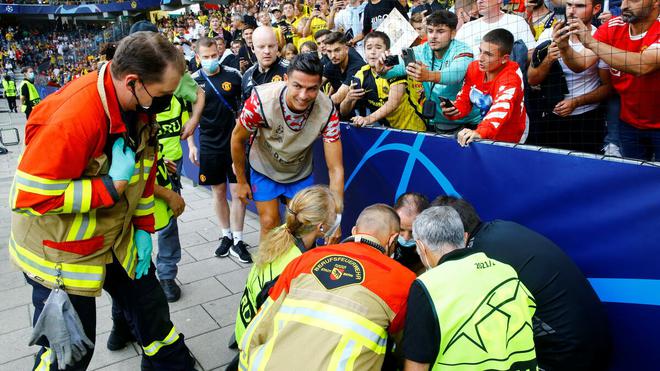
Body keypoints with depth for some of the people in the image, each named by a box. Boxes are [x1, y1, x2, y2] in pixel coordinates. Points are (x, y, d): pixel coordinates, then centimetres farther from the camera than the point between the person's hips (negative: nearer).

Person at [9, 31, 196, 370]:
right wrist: (113, 185, -29)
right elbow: (29, 197, -28)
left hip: (119, 240, 7)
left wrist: (143, 228, 6)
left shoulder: (141, 104, -7)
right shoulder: (71, 117, -32)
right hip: (60, 253, -6)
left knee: (151, 308, 18)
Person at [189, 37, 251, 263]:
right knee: (218, 191, 11)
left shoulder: (233, 75, -4)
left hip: (235, 142, -1)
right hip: (210, 145, 1)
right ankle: (226, 235, 26)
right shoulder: (193, 81, -2)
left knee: (238, 191, 0)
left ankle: (237, 240, 11)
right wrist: (191, 145, 1)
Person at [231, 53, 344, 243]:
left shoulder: (327, 111, -30)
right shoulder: (261, 100, -34)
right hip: (264, 170, -1)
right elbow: (238, 139, -14)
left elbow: (335, 169, -25)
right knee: (269, 224, 0)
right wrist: (241, 181, -3)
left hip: (301, 173, 1)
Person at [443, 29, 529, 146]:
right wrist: (453, 110, -19)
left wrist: (479, 132, -60)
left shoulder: (510, 78, -24)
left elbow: (502, 109, -42)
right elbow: (464, 99, 5)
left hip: (508, 140, -6)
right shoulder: (474, 68, -5)